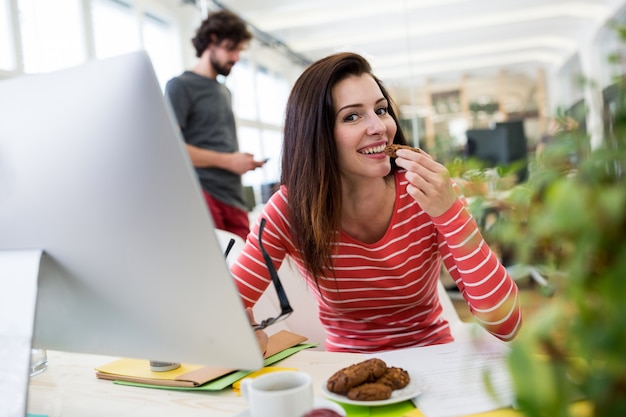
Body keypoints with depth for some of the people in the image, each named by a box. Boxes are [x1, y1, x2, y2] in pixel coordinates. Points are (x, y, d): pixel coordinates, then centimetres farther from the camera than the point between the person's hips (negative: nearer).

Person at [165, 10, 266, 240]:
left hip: (234, 198, 6)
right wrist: (227, 161, -10)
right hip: (201, 193, -6)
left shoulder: (225, 92, 22)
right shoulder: (180, 85, 0)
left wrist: (242, 161, 6)